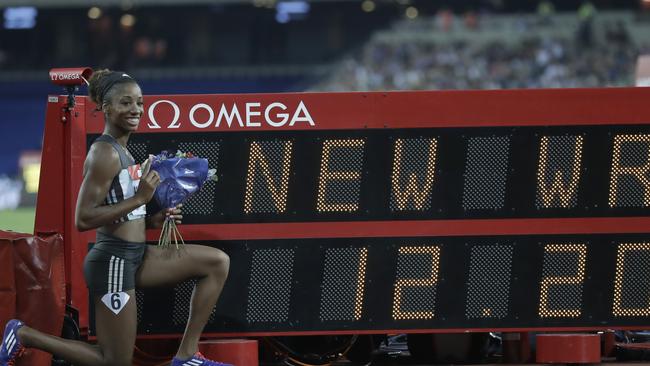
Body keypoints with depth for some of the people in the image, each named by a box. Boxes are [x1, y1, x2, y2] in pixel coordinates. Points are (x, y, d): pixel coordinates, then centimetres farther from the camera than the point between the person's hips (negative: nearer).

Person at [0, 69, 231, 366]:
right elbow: (83, 219, -23)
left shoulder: (121, 152, 13)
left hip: (135, 255, 9)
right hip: (113, 261, -9)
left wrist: (152, 220, 6)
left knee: (217, 262, 4)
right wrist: (140, 198, -21)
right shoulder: (105, 154, -17)